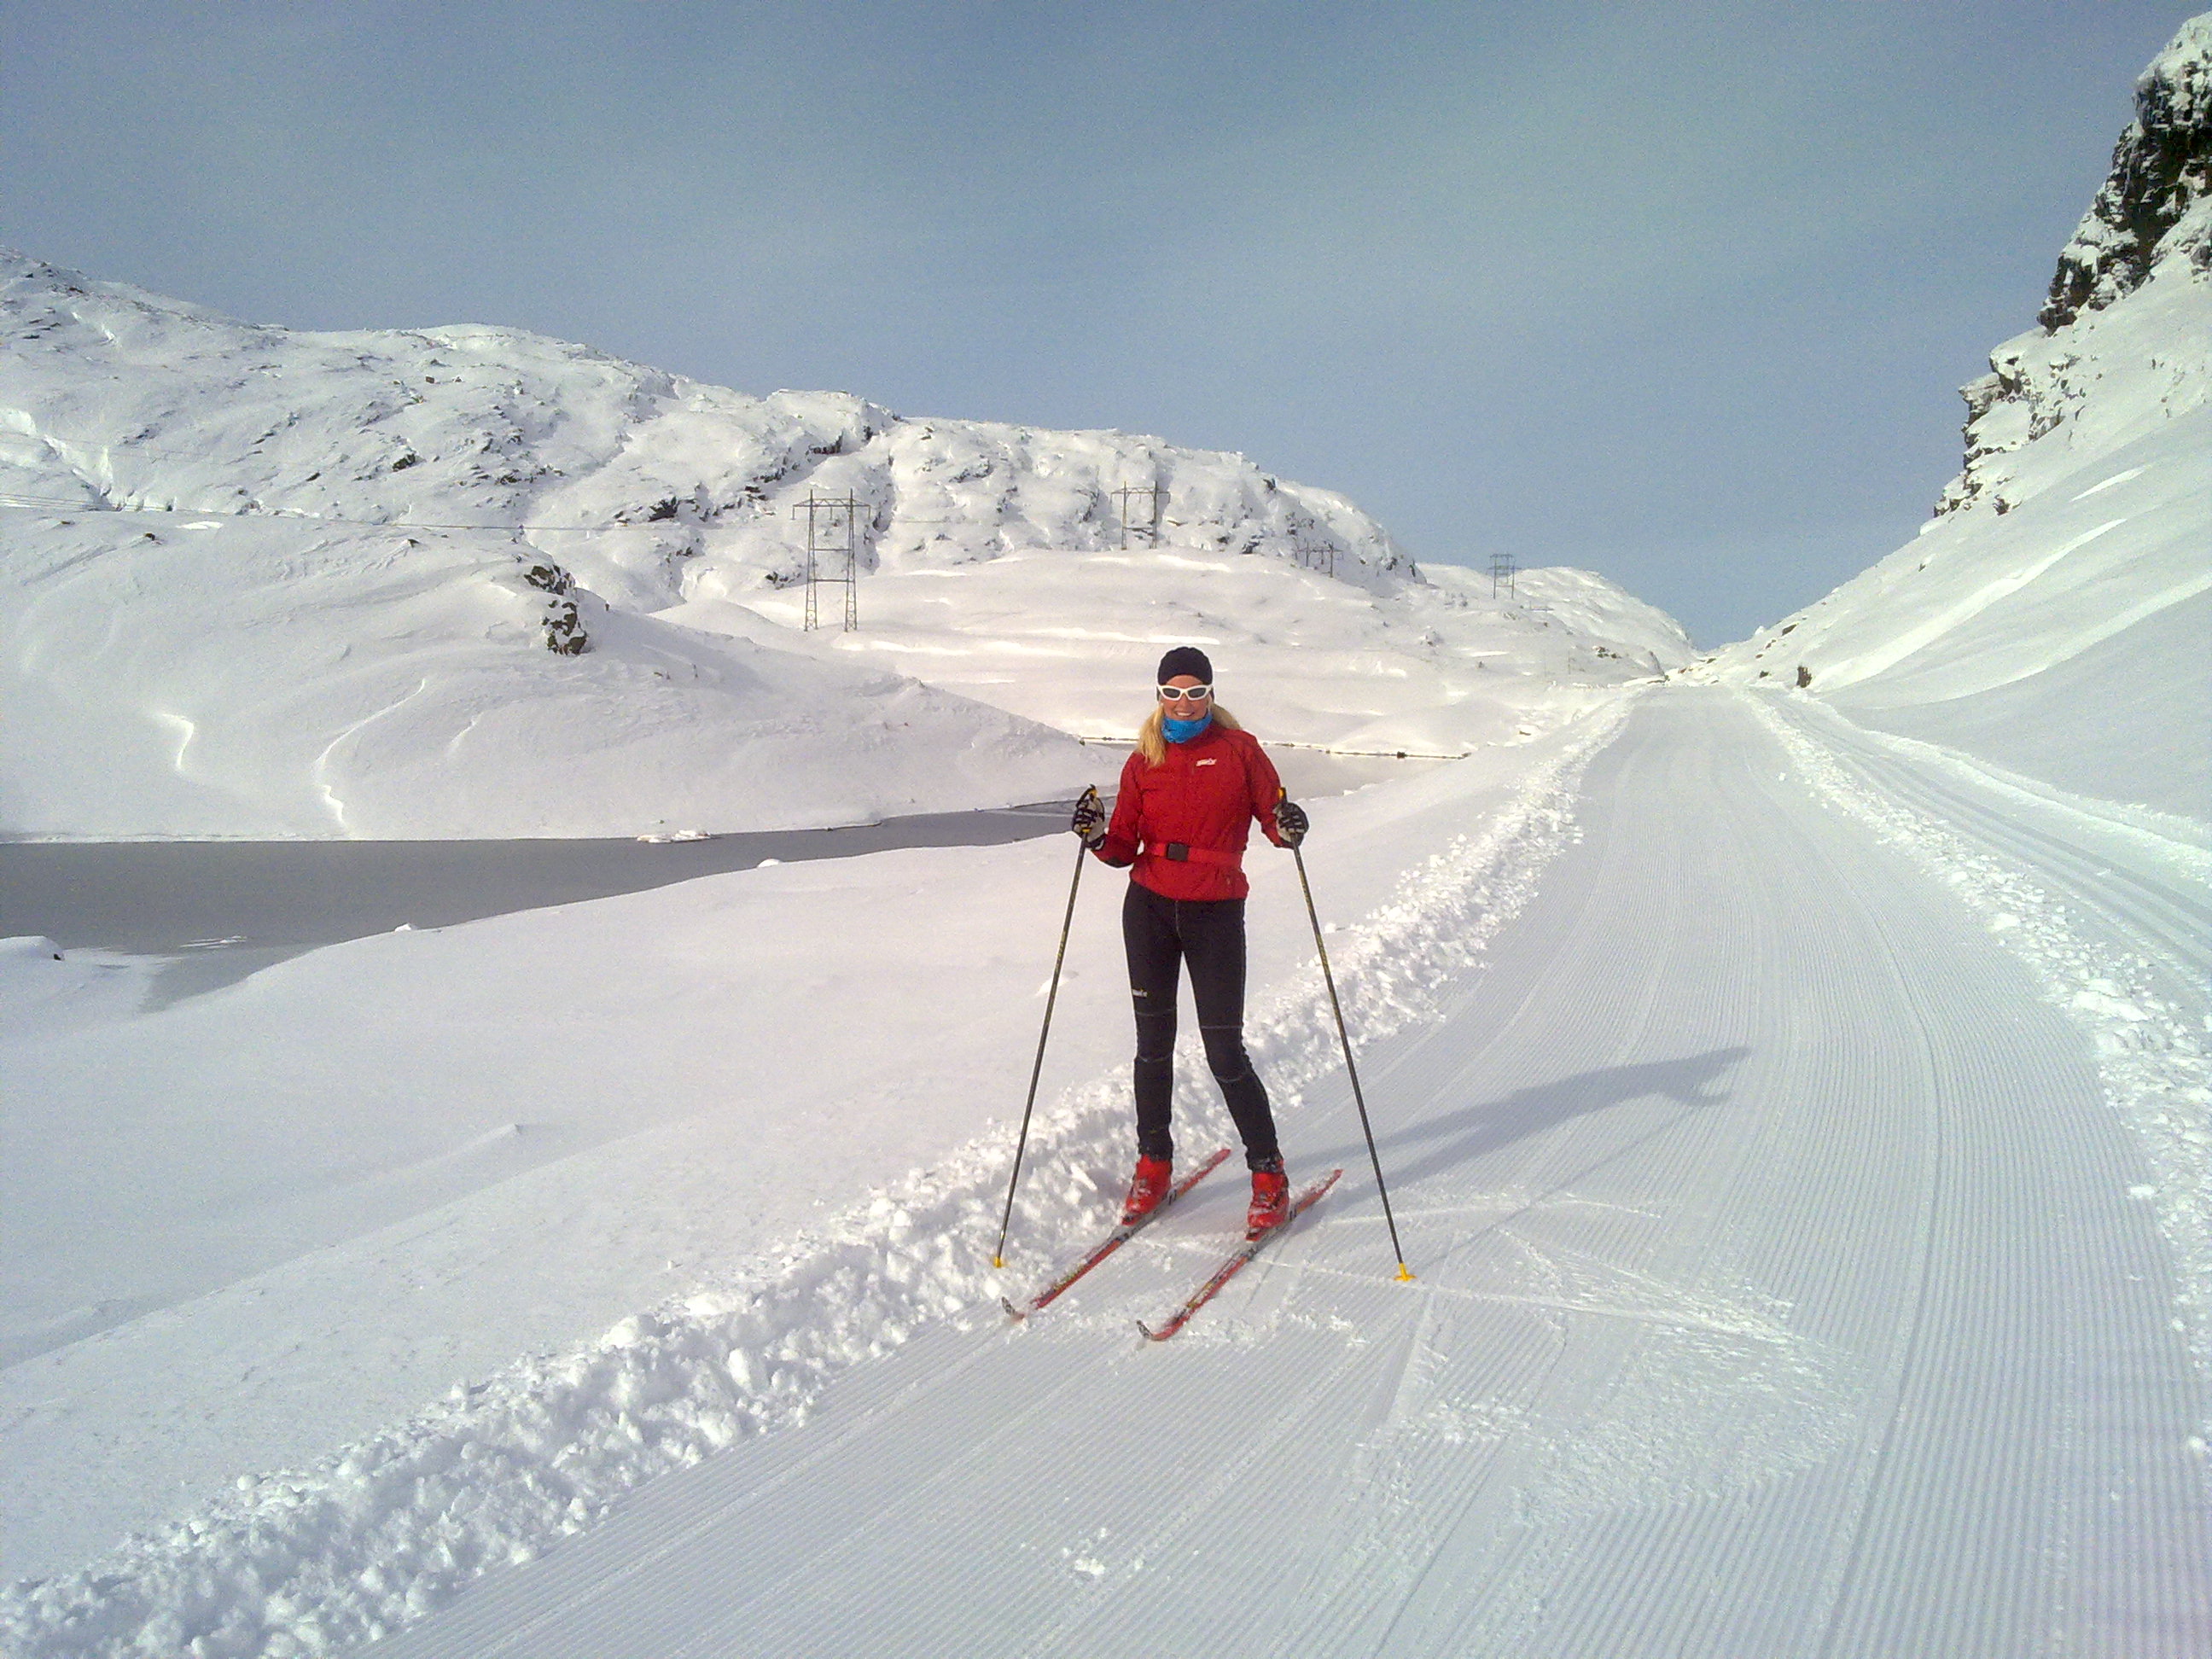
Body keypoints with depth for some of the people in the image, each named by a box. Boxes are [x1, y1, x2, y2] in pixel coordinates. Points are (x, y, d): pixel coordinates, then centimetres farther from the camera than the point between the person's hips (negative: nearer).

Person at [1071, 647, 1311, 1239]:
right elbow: (1125, 847, 4)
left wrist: (1289, 828, -23)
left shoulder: (1238, 749, 0)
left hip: (1216, 913, -3)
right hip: (1149, 908, 3)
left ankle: (1269, 1174, 13)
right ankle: (1154, 1164, 26)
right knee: (1153, 1042, 9)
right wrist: (1097, 838, -17)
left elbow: (1272, 814, -1)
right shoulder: (1143, 761, 6)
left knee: (1224, 1051, -3)